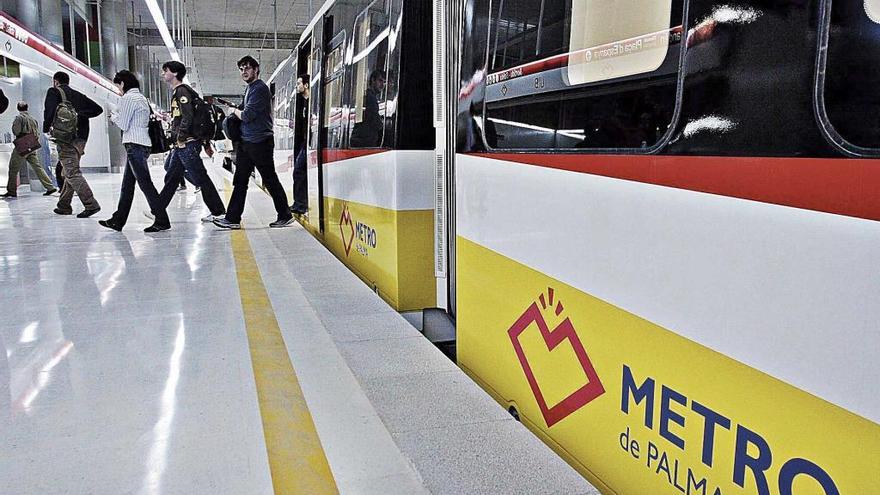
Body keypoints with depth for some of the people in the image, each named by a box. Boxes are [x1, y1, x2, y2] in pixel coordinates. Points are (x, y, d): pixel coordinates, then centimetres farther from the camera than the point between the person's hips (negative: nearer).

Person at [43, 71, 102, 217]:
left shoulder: (54, 92, 1)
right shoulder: (78, 95, 20)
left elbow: (50, 110, -14)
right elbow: (98, 109, 16)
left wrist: (46, 128, -1)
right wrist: (80, 115, 10)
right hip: (81, 138, 7)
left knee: (72, 173, -9)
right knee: (68, 173, 16)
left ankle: (91, 204, -19)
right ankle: (64, 206, 22)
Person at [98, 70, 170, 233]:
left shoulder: (128, 98, -9)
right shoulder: (141, 97, 20)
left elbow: (123, 125, -10)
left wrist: (114, 117, 8)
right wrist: (118, 116, 15)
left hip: (135, 145, -10)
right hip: (142, 144, 10)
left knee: (145, 183, -9)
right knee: (127, 184, 13)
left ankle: (162, 221, -10)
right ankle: (118, 220, 20)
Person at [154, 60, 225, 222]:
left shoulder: (182, 91, -10)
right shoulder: (177, 91, 20)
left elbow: (188, 117, -20)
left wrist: (180, 138, -18)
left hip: (187, 143, -10)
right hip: (181, 144, 10)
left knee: (200, 177, -7)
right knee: (171, 177, 13)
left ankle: (219, 212, -2)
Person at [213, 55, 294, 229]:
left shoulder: (260, 89, -13)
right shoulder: (250, 89, 17)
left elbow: (247, 116, -18)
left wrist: (234, 110, -1)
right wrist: (237, 111, 6)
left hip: (260, 143, -10)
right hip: (246, 142, 10)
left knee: (270, 180, -1)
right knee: (240, 181, 7)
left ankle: (285, 216, 9)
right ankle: (233, 218, 10)